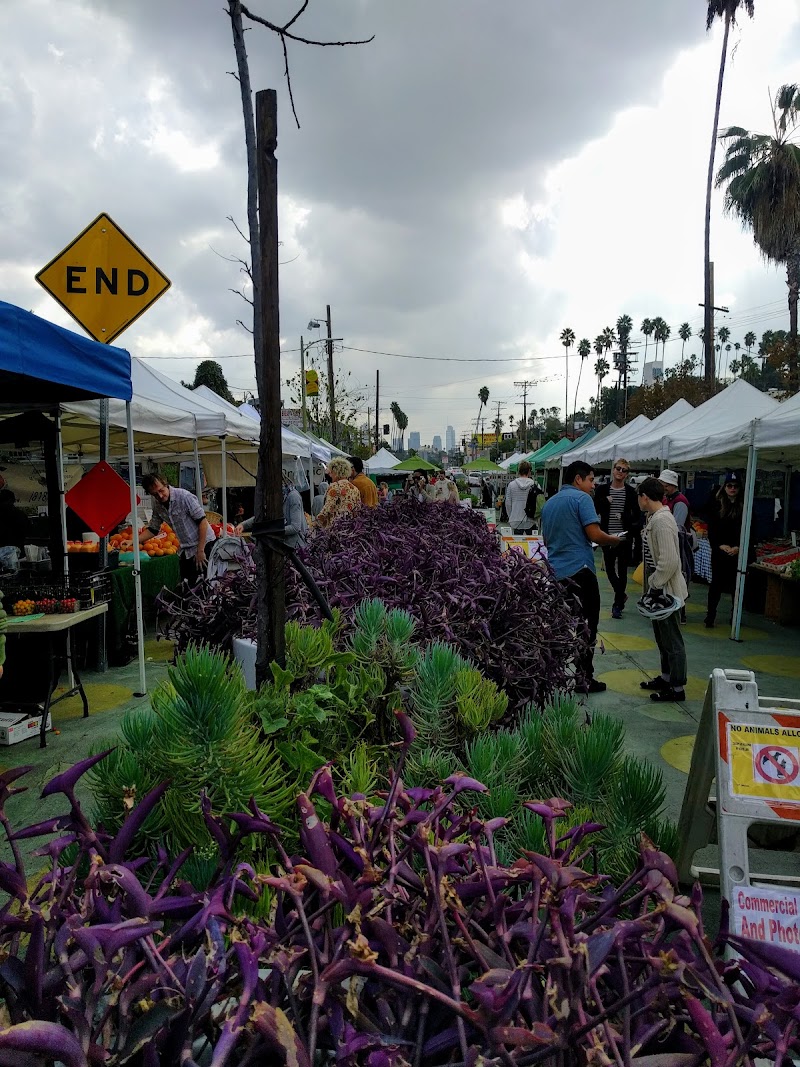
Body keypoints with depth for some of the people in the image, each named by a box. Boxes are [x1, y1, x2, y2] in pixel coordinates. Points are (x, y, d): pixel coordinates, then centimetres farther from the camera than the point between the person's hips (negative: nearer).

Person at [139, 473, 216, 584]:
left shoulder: (184, 496, -19)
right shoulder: (157, 505, 2)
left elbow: (202, 521, -19)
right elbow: (152, 529, 13)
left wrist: (200, 551, -19)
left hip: (204, 544, -7)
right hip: (185, 549, 7)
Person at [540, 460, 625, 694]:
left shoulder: (549, 503, 15)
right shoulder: (582, 498, -8)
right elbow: (594, 534, -16)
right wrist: (613, 540, 2)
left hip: (554, 571, 7)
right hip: (579, 570, -7)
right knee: (586, 626, 2)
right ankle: (584, 679, 6)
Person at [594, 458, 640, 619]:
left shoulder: (631, 492, 2)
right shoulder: (602, 490, 3)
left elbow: (637, 514, 3)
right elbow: (595, 511, 0)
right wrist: (605, 501, -16)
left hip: (625, 537, -1)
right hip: (608, 536, 1)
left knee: (622, 570, 3)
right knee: (609, 568, 6)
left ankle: (618, 604, 14)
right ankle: (621, 595, 30)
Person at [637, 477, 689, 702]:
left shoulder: (662, 521, -22)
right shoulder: (654, 518, 9)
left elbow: (669, 561, -27)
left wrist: (655, 586, -19)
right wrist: (652, 586, 14)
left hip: (666, 590, -10)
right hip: (659, 587, 10)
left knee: (672, 640, 1)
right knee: (662, 637, 21)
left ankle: (678, 688, 11)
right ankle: (666, 677, 35)